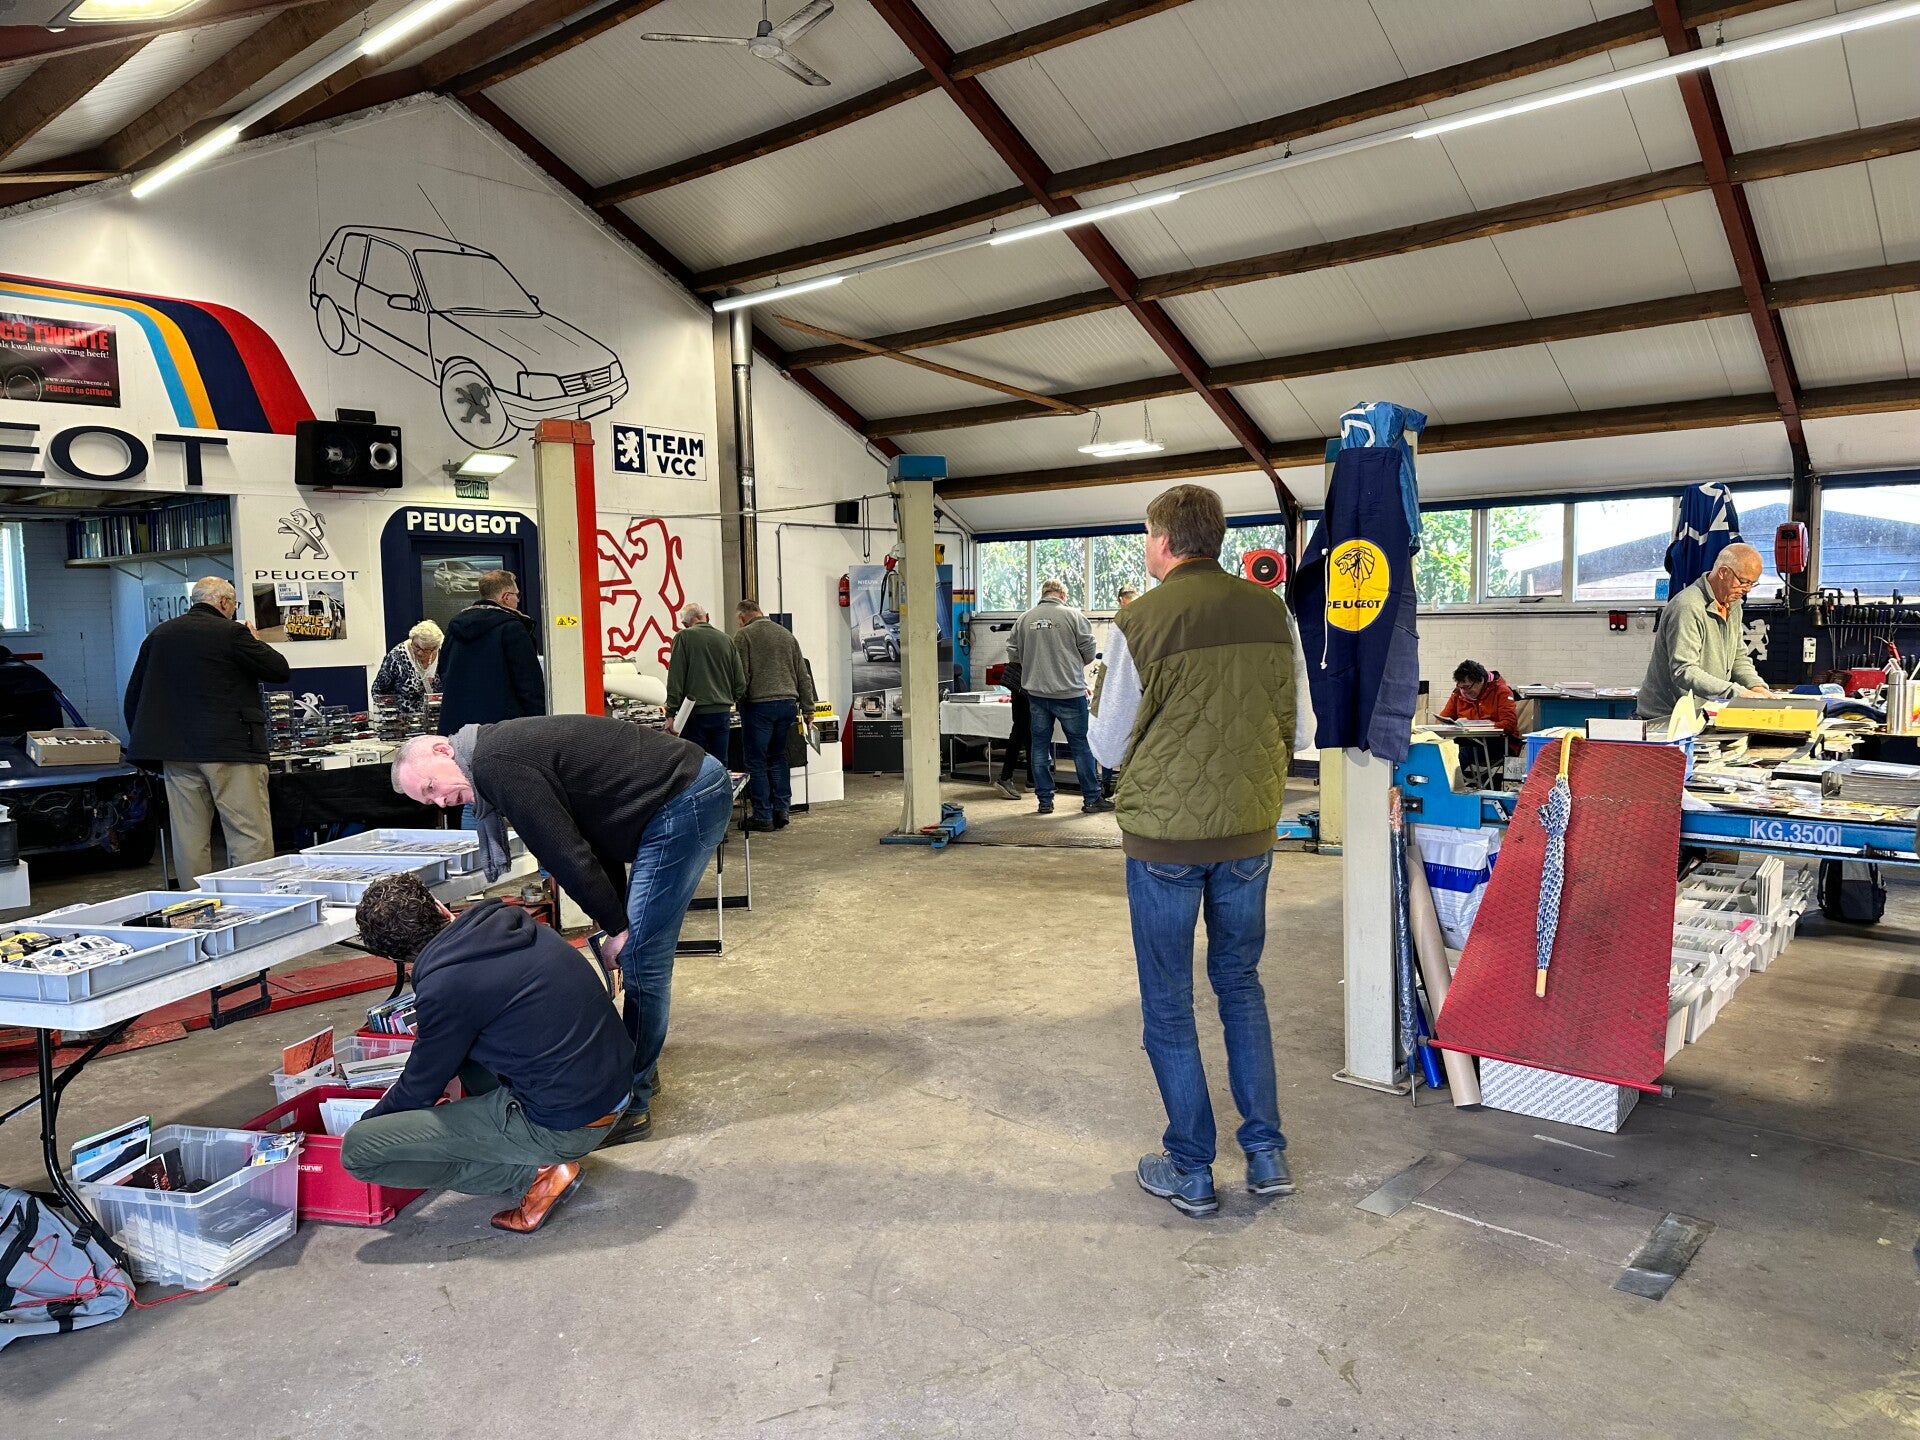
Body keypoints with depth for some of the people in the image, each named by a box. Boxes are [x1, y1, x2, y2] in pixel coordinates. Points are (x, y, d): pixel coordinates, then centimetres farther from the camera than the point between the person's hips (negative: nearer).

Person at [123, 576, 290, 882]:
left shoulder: (158, 636, 13)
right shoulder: (231, 633, -7)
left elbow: (133, 698, 17)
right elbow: (280, 671, -3)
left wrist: (148, 744, 24)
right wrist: (255, 643, 14)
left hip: (176, 753, 6)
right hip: (231, 750, -6)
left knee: (190, 841, 9)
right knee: (250, 837, -4)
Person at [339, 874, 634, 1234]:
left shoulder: (445, 985, -17)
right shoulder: (510, 920, 3)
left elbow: (420, 1089, 0)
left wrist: (365, 1123, 20)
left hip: (566, 1125, -8)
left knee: (358, 1149, -4)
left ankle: (535, 1172, -2)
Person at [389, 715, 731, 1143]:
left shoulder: (496, 766, -15)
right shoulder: (507, 748, 16)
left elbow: (566, 855, -16)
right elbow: (591, 833, 19)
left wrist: (616, 927, -6)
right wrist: (616, 921, 17)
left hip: (686, 800, -11)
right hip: (697, 785, 11)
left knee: (640, 956, -7)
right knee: (641, 946, 19)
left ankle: (632, 1104, 2)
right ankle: (640, 1068, 31)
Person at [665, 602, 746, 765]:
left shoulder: (683, 637, -3)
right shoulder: (726, 640, 9)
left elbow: (675, 678, -9)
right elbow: (741, 683, 9)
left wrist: (670, 713, -7)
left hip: (695, 713, -4)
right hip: (722, 713, 4)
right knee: (720, 765, 9)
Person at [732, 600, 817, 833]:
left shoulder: (743, 635, -2)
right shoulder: (786, 634, 15)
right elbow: (803, 675, 15)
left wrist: (738, 699, 3)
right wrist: (808, 708, 17)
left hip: (759, 704, -6)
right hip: (788, 703, 6)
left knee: (756, 761, 2)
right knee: (778, 757, 16)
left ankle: (763, 816, 4)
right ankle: (781, 810, 14)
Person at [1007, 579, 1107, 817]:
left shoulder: (1025, 619, 4)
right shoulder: (1073, 615, -5)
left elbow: (1012, 654, 5)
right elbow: (1089, 651, -4)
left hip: (1036, 692, 3)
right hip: (1069, 692, -3)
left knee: (1040, 747, 10)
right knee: (1081, 746, 5)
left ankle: (1044, 800, 13)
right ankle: (1091, 799, 8)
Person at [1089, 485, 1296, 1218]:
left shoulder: (1142, 620, -12)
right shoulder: (1270, 611, 1)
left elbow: (1110, 746, -5)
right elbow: (1290, 724, 8)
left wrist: (1101, 707, 15)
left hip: (1166, 835, -4)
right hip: (1250, 831, 5)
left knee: (1168, 1002, 10)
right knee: (1241, 984, 21)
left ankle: (1190, 1171, 19)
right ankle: (1267, 1152, 24)